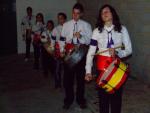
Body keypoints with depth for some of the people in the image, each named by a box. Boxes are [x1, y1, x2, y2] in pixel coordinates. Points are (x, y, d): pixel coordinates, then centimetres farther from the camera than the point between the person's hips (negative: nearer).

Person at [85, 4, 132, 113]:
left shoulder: (122, 29, 0)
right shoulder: (97, 31, 0)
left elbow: (129, 50, -1)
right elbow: (90, 52, -3)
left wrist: (117, 53, -21)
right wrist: (88, 71, -10)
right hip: (102, 67, 0)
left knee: (116, 96, 4)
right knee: (103, 95, 7)